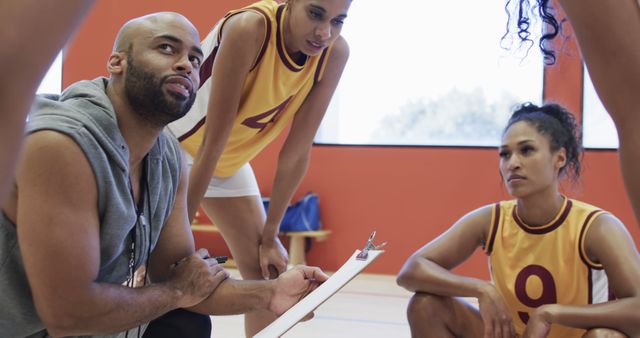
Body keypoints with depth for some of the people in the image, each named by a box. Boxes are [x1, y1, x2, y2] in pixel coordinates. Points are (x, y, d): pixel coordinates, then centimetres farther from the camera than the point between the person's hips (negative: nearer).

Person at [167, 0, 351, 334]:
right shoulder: (249, 28, -34)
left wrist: (270, 236, -5)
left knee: (268, 275, 6)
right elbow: (211, 142, -32)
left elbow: (296, 153, -10)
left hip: (229, 161, 6)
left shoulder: (335, 53, -18)